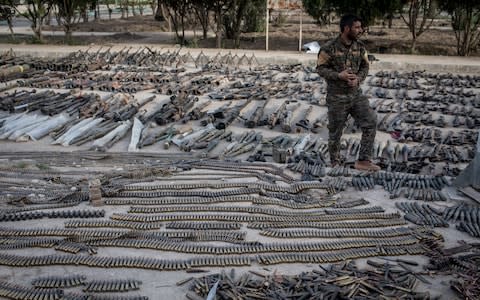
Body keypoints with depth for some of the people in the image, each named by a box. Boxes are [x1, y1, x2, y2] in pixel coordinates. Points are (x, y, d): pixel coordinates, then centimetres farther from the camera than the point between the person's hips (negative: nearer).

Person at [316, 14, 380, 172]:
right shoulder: (329, 48, -14)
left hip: (356, 94, 4)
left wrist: (358, 78, -12)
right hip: (336, 97, -4)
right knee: (335, 133, 7)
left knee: (370, 122, -9)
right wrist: (338, 75, -23)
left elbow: (365, 66, 9)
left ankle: (363, 161, 1)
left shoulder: (360, 47, 0)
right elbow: (321, 68, -8)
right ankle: (335, 164, 27)